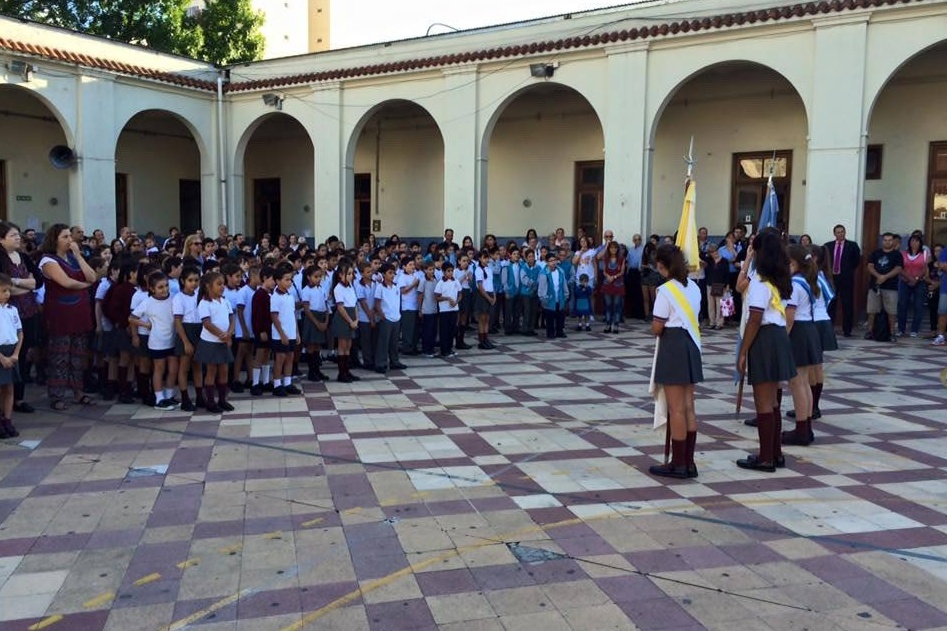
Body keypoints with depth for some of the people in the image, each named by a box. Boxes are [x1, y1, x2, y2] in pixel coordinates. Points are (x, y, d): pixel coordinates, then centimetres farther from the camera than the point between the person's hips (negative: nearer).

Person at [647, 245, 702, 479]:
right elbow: (695, 319, 12)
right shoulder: (693, 287, 9)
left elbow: (657, 328, -13)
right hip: (691, 344, 8)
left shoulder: (665, 290, -15)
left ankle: (678, 464, 5)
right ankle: (689, 462, 16)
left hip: (672, 345, -8)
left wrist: (656, 329, 8)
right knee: (688, 407, 11)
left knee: (676, 409, -2)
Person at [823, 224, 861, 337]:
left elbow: (857, 260, 6)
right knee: (830, 304, 5)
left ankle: (847, 330, 5)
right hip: (831, 277, 2)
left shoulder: (852, 245, 1)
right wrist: (829, 270, 6)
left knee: (847, 305, 0)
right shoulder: (828, 246, 8)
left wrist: (849, 271, 4)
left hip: (846, 278, -2)